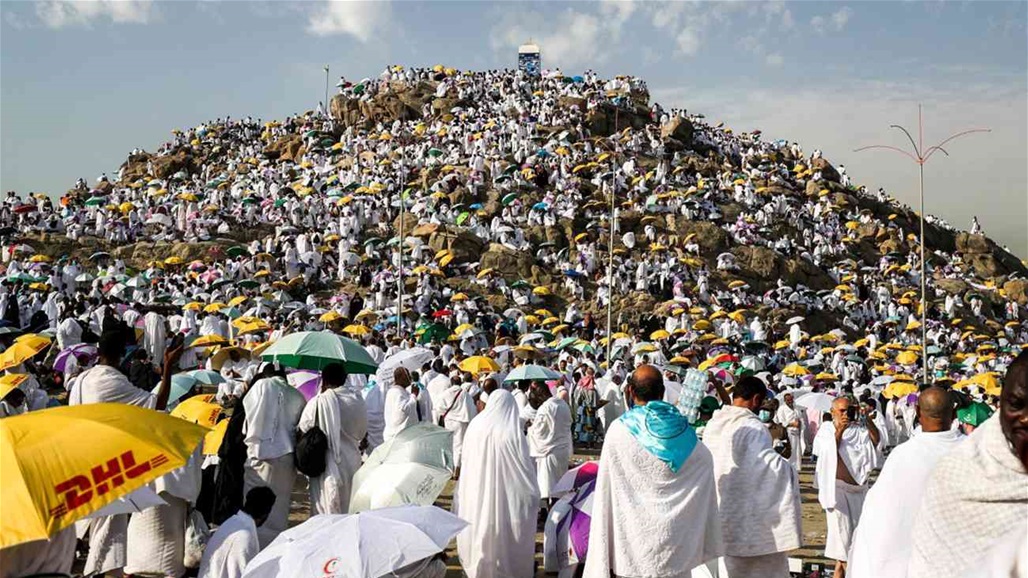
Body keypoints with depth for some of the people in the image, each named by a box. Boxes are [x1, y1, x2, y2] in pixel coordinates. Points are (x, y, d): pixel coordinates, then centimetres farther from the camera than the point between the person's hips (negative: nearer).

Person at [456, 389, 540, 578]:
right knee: (503, 538, 11)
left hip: (475, 494, 4)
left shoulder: (475, 426, -6)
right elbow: (525, 469, -12)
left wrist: (461, 497, 17)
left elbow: (466, 462, 5)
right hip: (505, 496, -4)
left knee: (479, 535, 19)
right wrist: (534, 496, 2)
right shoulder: (512, 433, -17)